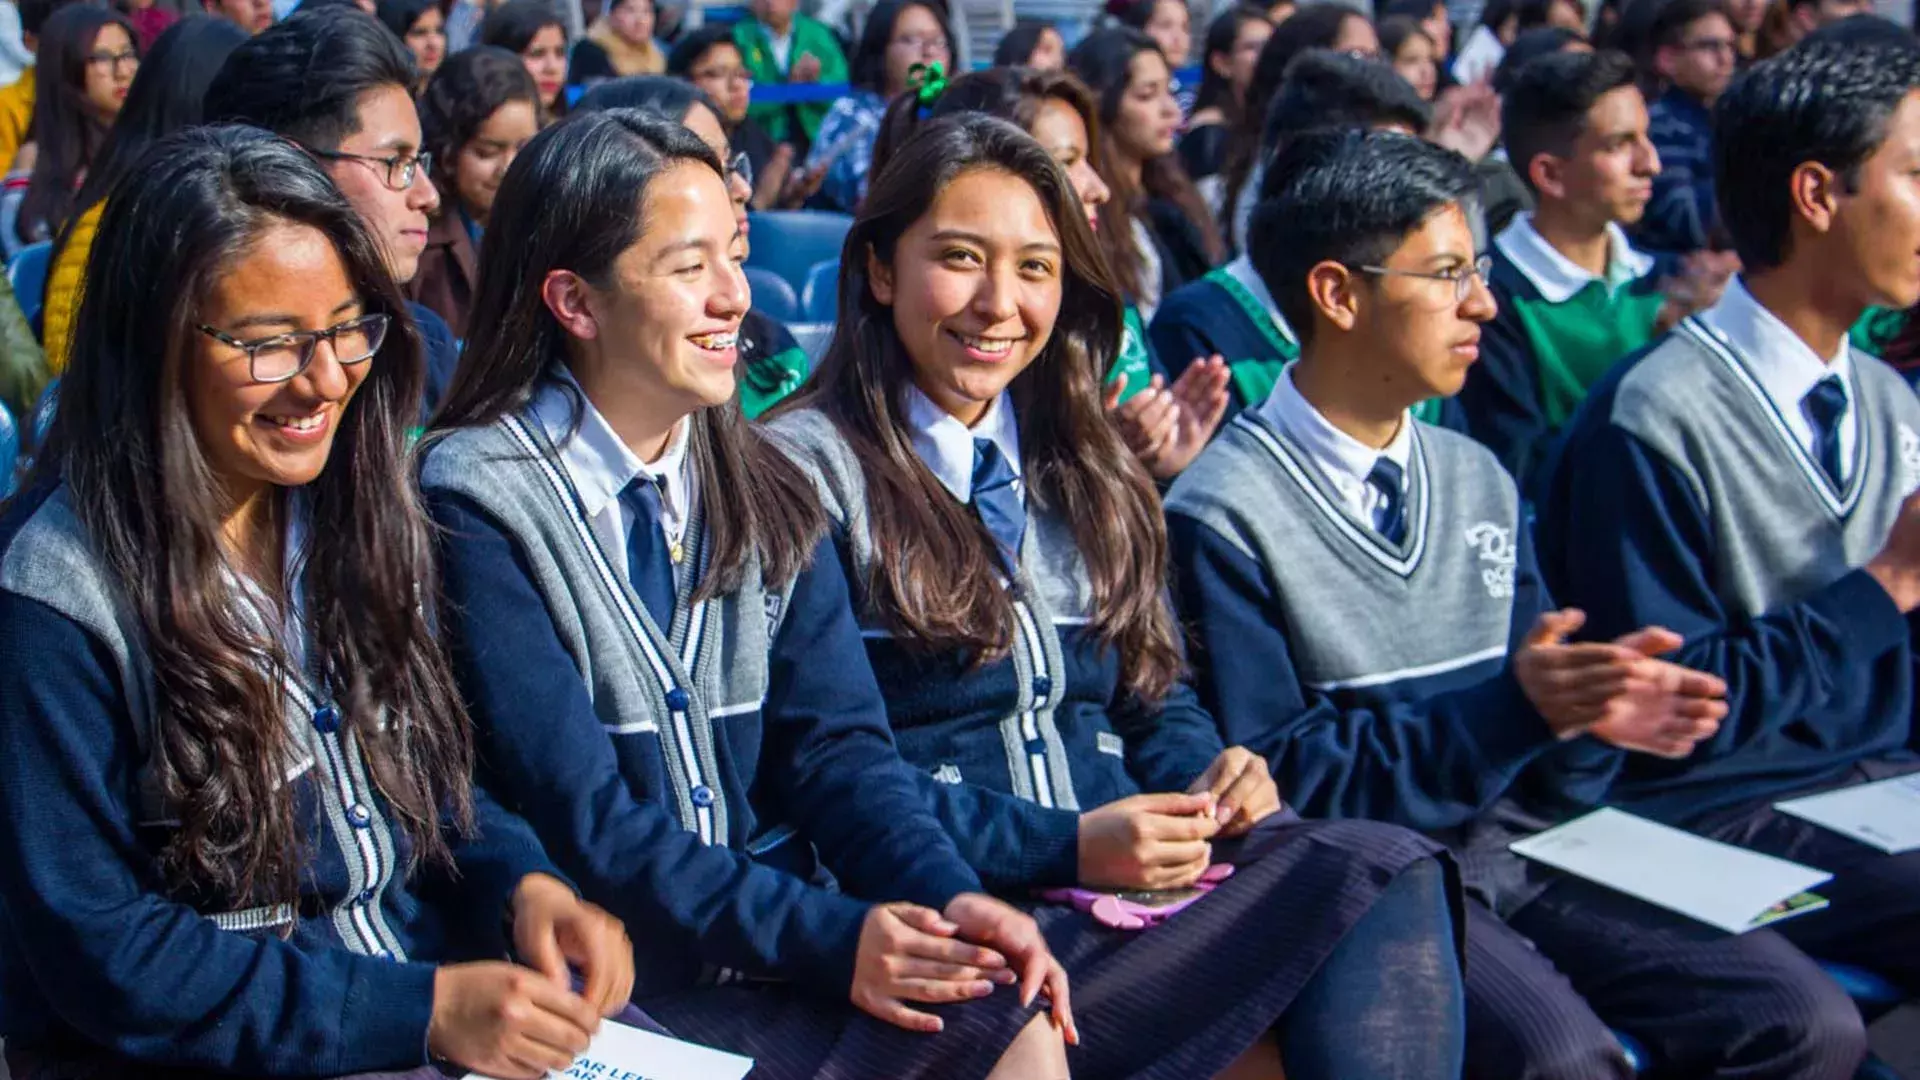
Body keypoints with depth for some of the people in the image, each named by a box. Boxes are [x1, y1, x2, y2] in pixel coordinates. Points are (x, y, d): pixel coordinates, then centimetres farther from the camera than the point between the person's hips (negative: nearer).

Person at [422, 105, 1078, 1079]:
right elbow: (581, 817, -14)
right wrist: (826, 935, -22)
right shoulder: (476, 504, -8)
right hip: (605, 963, -5)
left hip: (781, 940, 5)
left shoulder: (763, 489, 11)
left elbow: (835, 740, 4)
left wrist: (949, 895, -15)